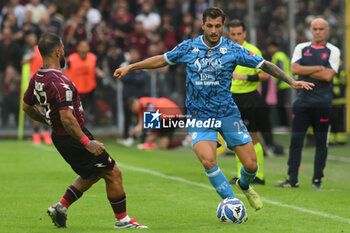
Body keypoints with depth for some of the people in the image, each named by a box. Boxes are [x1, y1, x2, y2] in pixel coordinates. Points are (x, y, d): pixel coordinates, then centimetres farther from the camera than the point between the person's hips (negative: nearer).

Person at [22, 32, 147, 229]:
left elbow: (27, 107, 16)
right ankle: (122, 220, 12)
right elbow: (67, 118, -31)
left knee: (92, 174, 25)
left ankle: (61, 207, 19)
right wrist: (87, 142, -26)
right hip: (73, 138, -10)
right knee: (113, 173, 3)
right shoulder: (60, 82, -27)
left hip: (59, 137, 10)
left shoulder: (37, 78, 2)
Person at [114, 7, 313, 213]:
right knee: (208, 160, -25)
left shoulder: (233, 50, -4)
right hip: (199, 116, 0)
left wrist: (291, 81, -9)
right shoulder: (189, 48, -1)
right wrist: (130, 67, 14)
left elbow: (264, 65, -2)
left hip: (228, 113, 1)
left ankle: (245, 186, 34)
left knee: (251, 164, -3)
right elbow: (162, 60, 13)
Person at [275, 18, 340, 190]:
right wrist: (318, 68, -8)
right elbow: (295, 69, -4)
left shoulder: (333, 51, 2)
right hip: (302, 100, 2)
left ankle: (317, 180, 8)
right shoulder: (301, 48, 10)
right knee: (295, 140, -1)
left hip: (323, 102, -2)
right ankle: (292, 179, 3)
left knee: (321, 142, 1)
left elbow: (328, 76, -11)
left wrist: (305, 71, -6)